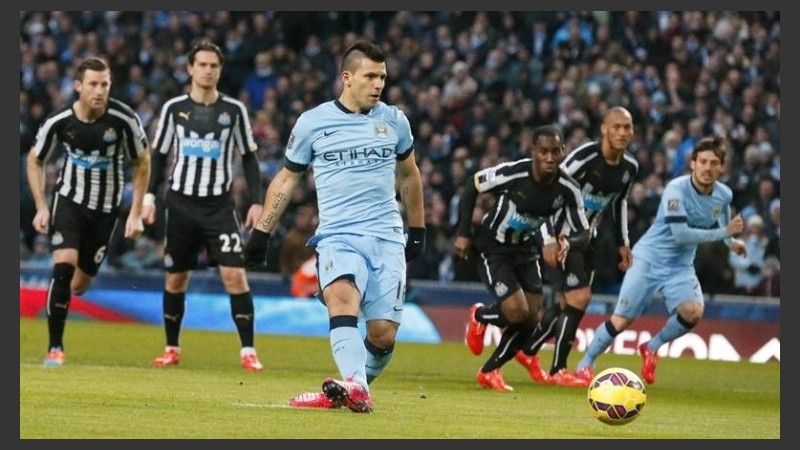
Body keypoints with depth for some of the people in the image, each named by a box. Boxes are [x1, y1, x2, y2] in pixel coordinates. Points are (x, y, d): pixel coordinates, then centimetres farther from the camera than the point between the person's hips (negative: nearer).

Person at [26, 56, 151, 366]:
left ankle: (59, 296, 42)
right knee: (64, 265, -22)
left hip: (106, 207, 1)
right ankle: (54, 347, -12)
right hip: (69, 198, -1)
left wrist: (136, 213, -4)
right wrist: (41, 207, -5)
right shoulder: (58, 121, -15)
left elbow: (142, 163, -2)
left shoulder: (124, 119, -18)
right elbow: (35, 161, 3)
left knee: (80, 284, 4)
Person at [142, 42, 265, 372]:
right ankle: (172, 349, 20)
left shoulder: (234, 110, 2)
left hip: (219, 205, -1)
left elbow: (249, 158, 7)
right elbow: (158, 155, 10)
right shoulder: (174, 108, 3)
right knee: (176, 277, 6)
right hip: (181, 204, 1)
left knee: (234, 274, -13)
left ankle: (248, 351, -10)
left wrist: (256, 202, 0)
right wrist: (149, 196, 2)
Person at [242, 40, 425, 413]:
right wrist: (261, 232, 11)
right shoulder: (312, 122, 2)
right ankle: (356, 389, -47)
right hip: (337, 236, -2)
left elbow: (408, 174, 24)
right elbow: (286, 178, 13)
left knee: (384, 333, -8)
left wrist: (418, 230, 27)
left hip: (387, 238, 3)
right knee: (342, 297, -32)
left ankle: (352, 388, 16)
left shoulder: (394, 120, 9)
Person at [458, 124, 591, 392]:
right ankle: (479, 316, 15)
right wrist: (464, 233, -11)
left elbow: (583, 233, -8)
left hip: (526, 251, 5)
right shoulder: (512, 173, -27)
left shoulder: (568, 189, -15)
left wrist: (566, 243, -33)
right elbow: (472, 186, -11)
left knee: (531, 321, 1)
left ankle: (489, 372, 21)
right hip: (492, 248, -5)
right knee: (517, 312, -20)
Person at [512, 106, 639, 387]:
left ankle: (528, 351, 30)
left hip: (588, 238, 8)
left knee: (570, 304, 11)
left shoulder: (630, 168, 3)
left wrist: (623, 243, 19)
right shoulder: (585, 157, -21)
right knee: (580, 298, -16)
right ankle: (557, 371, -8)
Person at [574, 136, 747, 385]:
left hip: (680, 266, 5)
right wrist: (724, 233, -24)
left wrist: (731, 241, 10)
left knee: (693, 312, -22)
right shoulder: (677, 189, -20)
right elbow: (681, 234, -28)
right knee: (622, 320, -10)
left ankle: (652, 348, 4)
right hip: (648, 258, -5)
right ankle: (584, 364, 11)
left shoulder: (724, 195, -1)